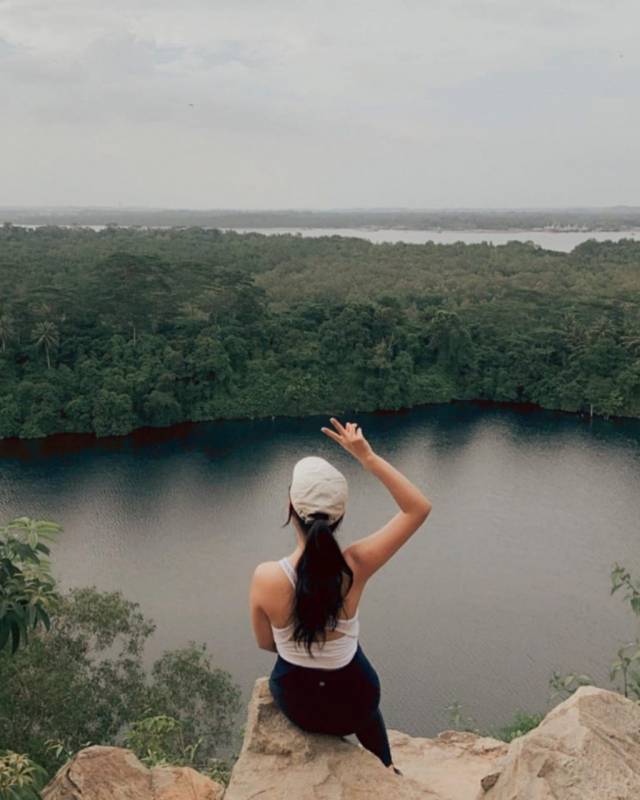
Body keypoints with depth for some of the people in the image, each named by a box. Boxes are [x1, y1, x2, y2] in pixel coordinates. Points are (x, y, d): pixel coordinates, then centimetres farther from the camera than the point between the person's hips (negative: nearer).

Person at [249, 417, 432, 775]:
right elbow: (419, 508, -20)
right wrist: (368, 456, -24)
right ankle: (386, 767, 56)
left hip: (295, 704, 1)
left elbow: (266, 643, -9)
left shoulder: (266, 577, -28)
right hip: (352, 706, 0)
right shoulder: (355, 566, -29)